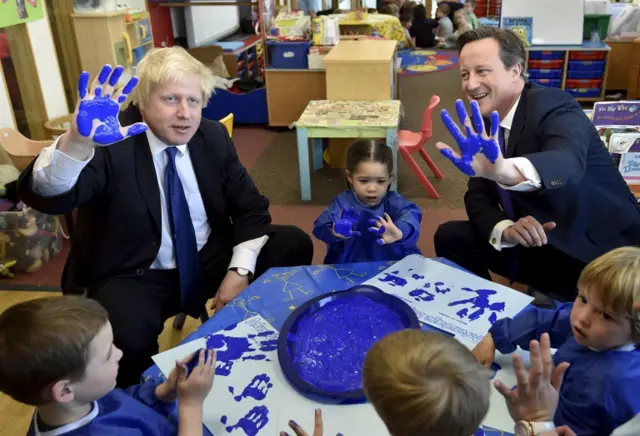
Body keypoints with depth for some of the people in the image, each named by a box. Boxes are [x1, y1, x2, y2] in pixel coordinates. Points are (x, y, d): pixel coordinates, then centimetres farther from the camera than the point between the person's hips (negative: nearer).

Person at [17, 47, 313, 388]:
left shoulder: (213, 137, -2)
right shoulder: (112, 143, -18)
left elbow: (250, 207, 2)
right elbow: (42, 196, -33)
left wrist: (240, 270, -13)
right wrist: (77, 142, -54)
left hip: (209, 259, 5)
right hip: (132, 276, -5)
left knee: (294, 245, -9)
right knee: (127, 339, -36)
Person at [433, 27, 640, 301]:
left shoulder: (553, 106, -21)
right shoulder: (484, 122, -1)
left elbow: (568, 163, -43)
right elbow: (478, 195, 0)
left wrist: (504, 170, -64)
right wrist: (505, 229, -22)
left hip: (604, 255, -6)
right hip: (540, 245, 7)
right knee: (451, 237, -2)